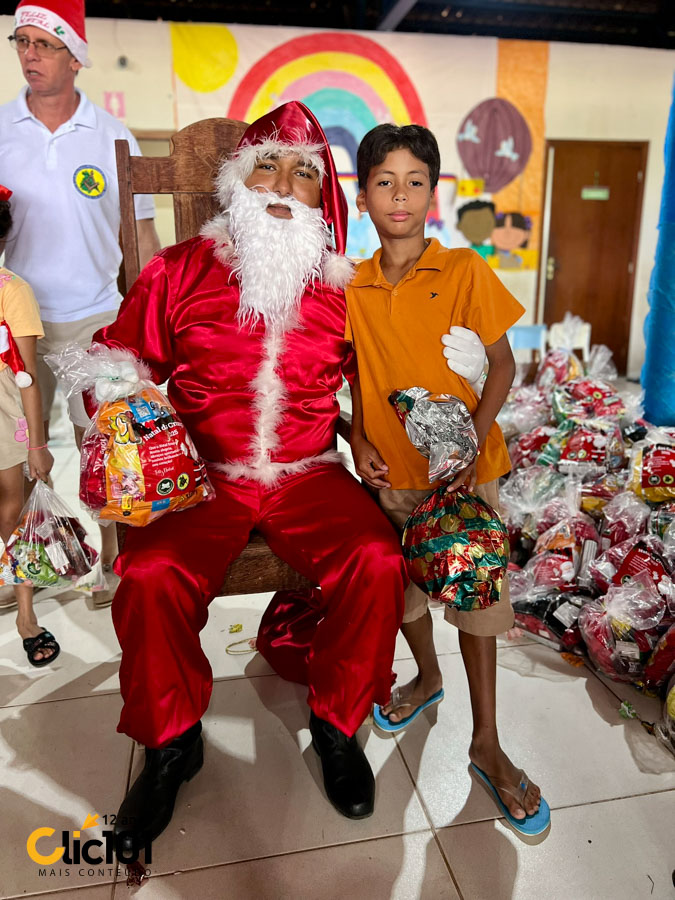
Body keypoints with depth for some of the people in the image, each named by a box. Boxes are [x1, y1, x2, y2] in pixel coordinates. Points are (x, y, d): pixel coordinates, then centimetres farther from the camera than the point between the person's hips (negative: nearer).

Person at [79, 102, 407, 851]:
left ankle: (336, 722, 4)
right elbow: (117, 360, 12)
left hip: (309, 474, 1)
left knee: (377, 561, -25)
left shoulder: (343, 286, 10)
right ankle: (172, 741, 4)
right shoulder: (178, 271, 7)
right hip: (201, 477, 0)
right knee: (150, 575, -27)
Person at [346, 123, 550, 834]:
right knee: (400, 586, 14)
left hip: (464, 465, -3)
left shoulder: (466, 272, -8)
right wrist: (358, 439, -4)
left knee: (473, 593, 2)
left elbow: (502, 363, -5)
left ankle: (486, 742, 21)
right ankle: (427, 678, 44)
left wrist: (474, 441, -17)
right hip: (389, 468, 3)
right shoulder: (351, 288, 1)